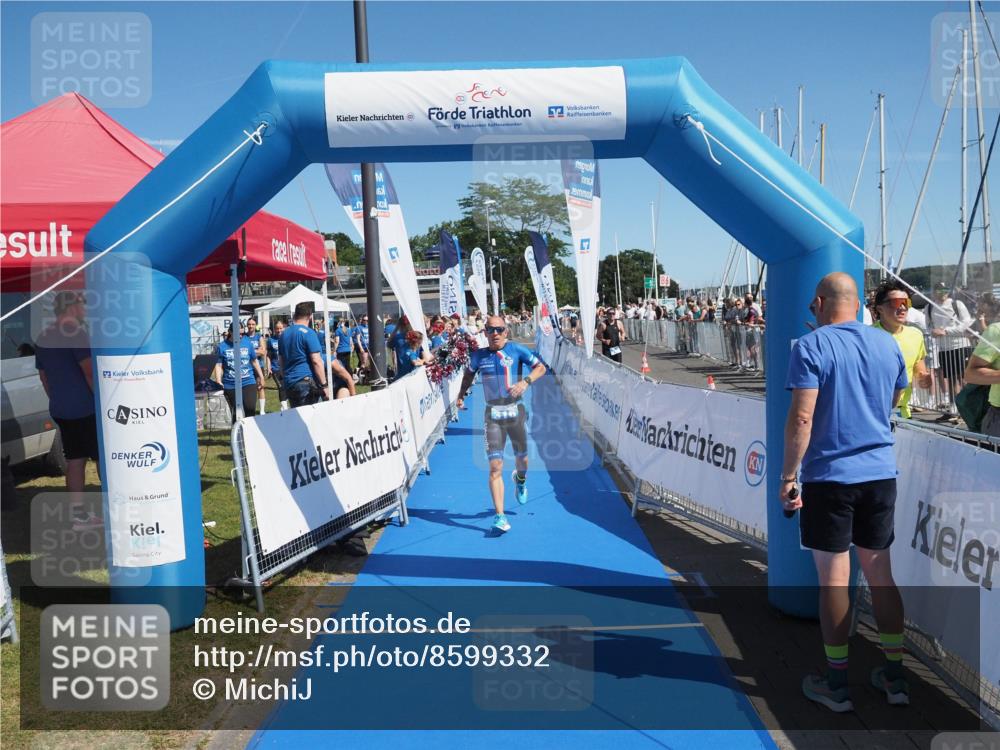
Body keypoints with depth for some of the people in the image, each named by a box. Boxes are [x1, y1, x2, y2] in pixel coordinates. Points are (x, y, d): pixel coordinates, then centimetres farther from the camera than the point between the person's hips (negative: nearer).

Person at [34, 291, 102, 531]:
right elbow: (90, 372, -20)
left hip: (60, 410, 8)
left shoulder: (43, 338, 12)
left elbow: (43, 376, 18)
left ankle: (78, 513, 11)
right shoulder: (75, 332, -14)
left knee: (74, 461, 10)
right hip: (85, 408, -8)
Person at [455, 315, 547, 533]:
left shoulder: (516, 350, -3)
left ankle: (520, 480, 53)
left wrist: (526, 381, -19)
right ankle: (499, 516, -11)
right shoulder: (478, 356, 4)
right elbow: (469, 372, 23)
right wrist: (461, 395, 13)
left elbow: (541, 367, -2)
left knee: (521, 458, 14)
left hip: (515, 411, 0)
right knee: (495, 466, -10)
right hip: (493, 415, 0)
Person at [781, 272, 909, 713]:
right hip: (881, 474, 5)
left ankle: (837, 684, 13)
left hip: (829, 477, -5)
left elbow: (801, 418, -18)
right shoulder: (888, 345, 7)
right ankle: (895, 676, 23)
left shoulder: (811, 346, -10)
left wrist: (787, 476, -13)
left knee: (833, 578, 3)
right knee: (880, 573, 14)